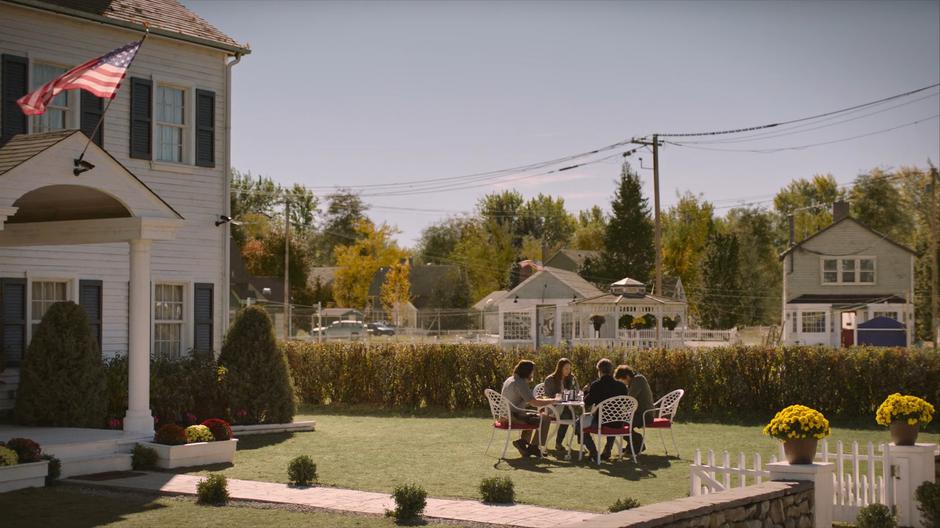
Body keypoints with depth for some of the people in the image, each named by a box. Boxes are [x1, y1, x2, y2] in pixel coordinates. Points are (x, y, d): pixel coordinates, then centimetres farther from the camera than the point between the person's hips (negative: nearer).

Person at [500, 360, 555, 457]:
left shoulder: (509, 380, 13)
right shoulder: (520, 383, -18)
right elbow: (534, 403, -22)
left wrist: (537, 398, 12)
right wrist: (553, 401, -10)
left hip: (505, 414, 10)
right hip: (514, 416, -10)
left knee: (534, 415, 32)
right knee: (545, 420, -8)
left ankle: (522, 441, 23)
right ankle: (533, 447, 3)